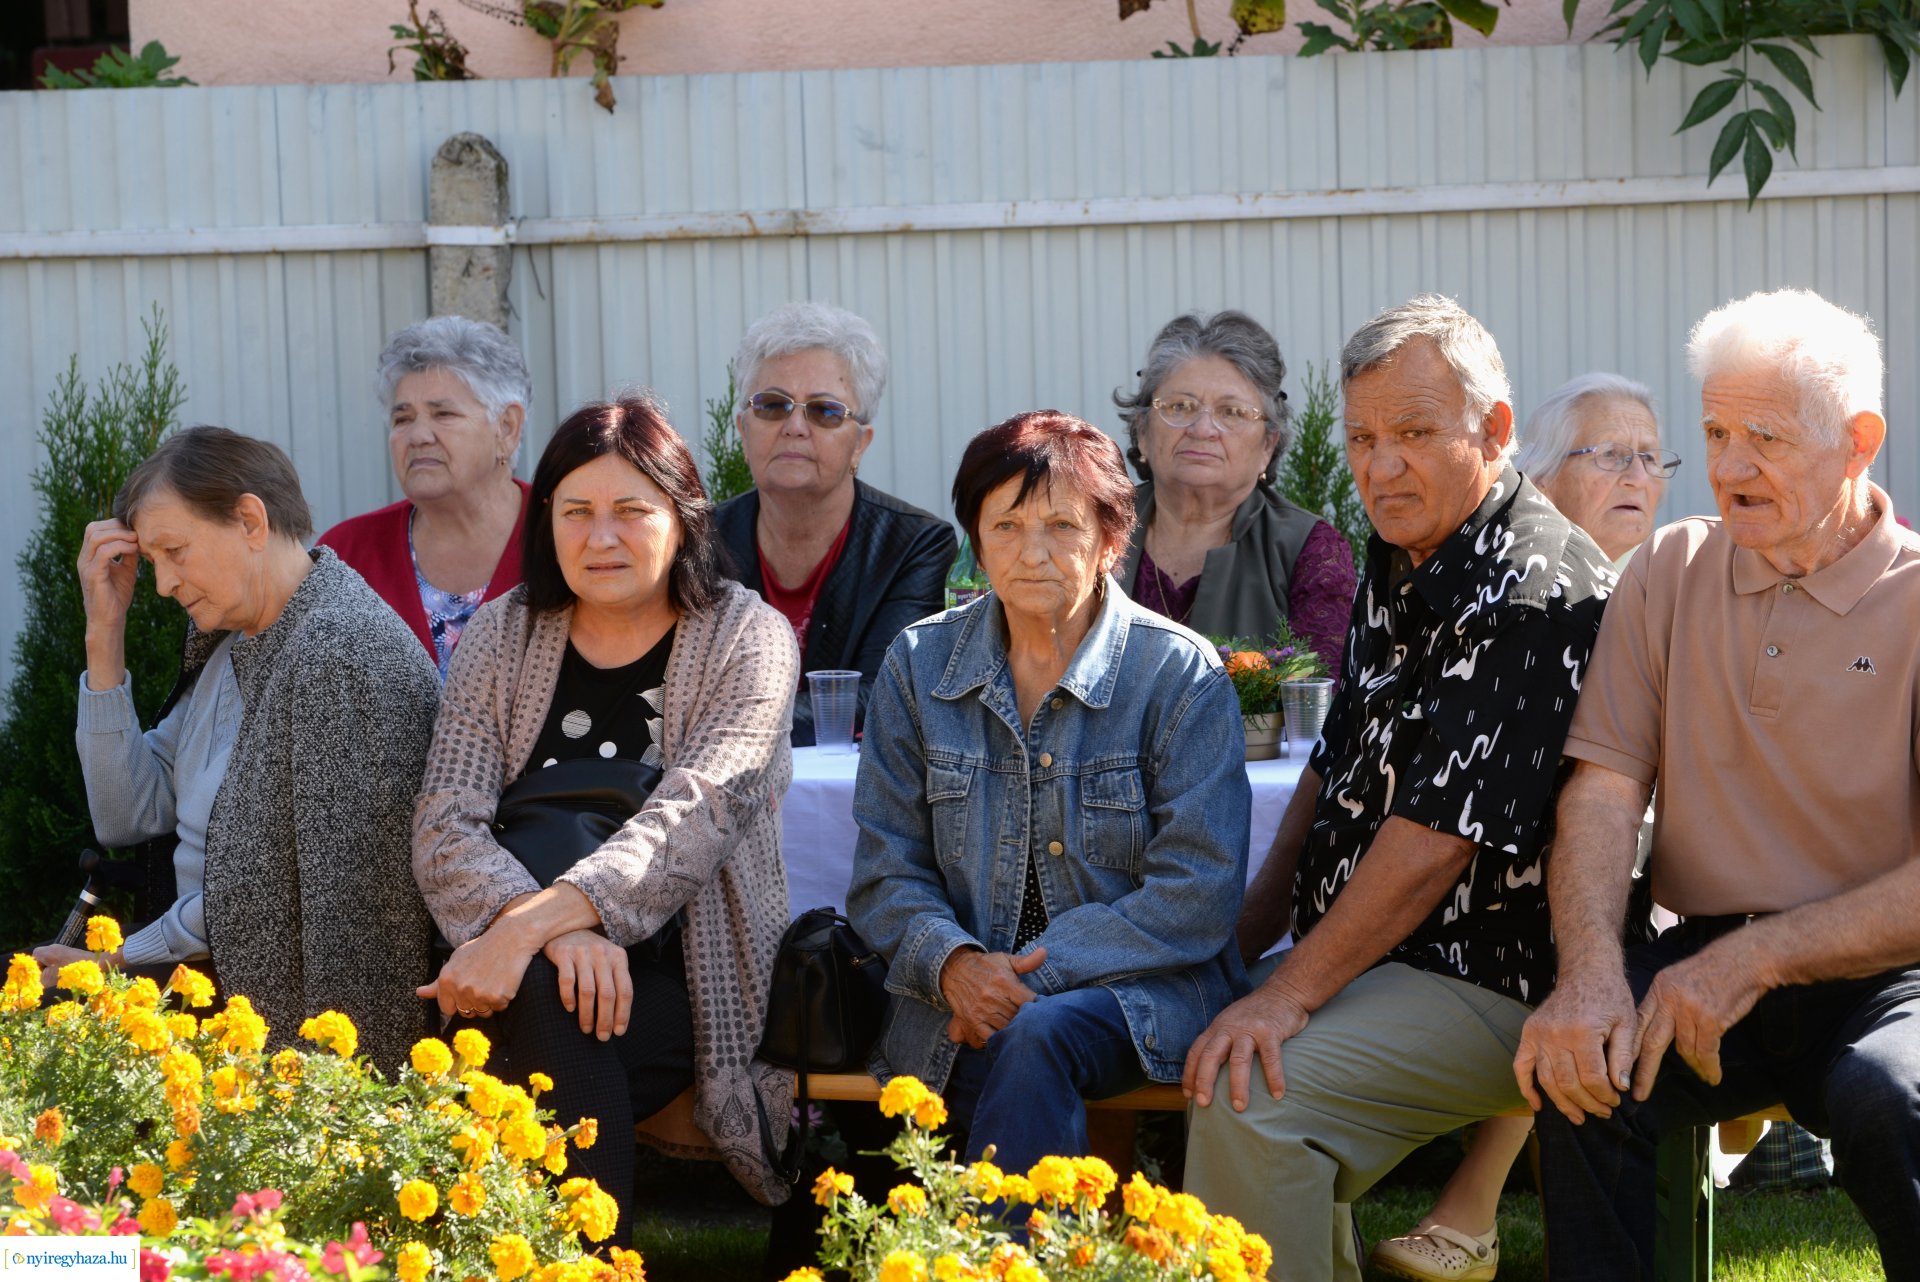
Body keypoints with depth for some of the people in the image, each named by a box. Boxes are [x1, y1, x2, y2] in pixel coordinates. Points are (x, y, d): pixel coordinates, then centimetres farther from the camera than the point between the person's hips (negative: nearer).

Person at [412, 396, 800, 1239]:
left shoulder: (748, 639, 0)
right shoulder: (500, 638, 9)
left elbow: (694, 817, -16)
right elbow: (445, 828, -2)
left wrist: (529, 925, -31)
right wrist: (556, 931, -24)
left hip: (686, 978, -2)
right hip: (525, 992, 2)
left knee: (552, 1010, -32)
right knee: (550, 996, -33)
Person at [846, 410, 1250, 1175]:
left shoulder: (1180, 674, -3)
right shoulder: (919, 665, 8)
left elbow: (1197, 897, -9)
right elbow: (884, 874, 8)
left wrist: (1032, 973, -18)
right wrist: (951, 962, -14)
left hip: (1141, 990, -2)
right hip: (960, 997, 2)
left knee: (1035, 1037, -35)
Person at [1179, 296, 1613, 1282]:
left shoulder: (1532, 593, -20)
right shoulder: (1397, 562, 12)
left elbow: (1440, 836, -24)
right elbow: (1334, 767, 20)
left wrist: (1290, 992, -23)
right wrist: (1245, 941, 11)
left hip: (1493, 986, -10)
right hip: (1373, 959, 10)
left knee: (1250, 1096, -26)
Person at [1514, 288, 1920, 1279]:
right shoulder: (1672, 572, 9)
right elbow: (1603, 793, 1)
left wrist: (1755, 958, -20)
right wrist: (1589, 974, -17)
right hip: (1710, 962, 3)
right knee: (1581, 1056, -27)